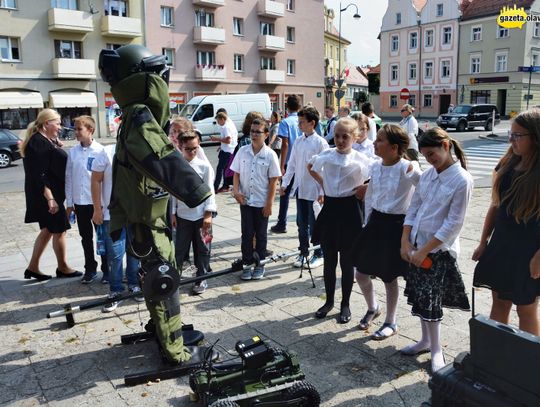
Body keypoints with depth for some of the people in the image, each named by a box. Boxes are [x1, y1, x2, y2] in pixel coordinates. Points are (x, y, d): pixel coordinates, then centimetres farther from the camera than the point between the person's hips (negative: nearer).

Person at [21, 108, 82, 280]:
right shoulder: (38, 142, -18)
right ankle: (62, 268, 17)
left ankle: (32, 267, 23)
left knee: (48, 230, 16)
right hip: (46, 195, -10)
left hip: (51, 194, 10)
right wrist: (50, 198, -26)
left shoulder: (47, 141, 13)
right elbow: (40, 174, -24)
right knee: (59, 230, 2)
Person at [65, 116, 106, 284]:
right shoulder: (72, 152, 2)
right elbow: (69, 178, 6)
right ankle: (90, 269, 27)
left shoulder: (100, 151, -9)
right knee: (86, 237, 14)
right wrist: (69, 202, 5)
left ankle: (106, 269, 20)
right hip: (79, 202, 4)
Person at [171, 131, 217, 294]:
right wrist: (173, 213, 4)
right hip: (182, 215, 2)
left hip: (201, 215, -1)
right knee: (180, 248, 8)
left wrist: (208, 214, -9)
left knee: (202, 248, 9)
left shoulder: (204, 166, -6)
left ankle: (202, 278, 22)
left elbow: (209, 191, -5)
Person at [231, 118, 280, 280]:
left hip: (262, 202, -2)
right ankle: (247, 264, 20)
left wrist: (269, 203, -9)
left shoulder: (270, 155, -8)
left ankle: (259, 265, 23)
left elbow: (273, 180, -6)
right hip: (245, 200, 2)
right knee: (247, 234, 8)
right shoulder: (242, 151, 0)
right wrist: (236, 191, -9)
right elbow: (236, 173, 6)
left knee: (261, 235, 10)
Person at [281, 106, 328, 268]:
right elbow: (292, 164, 12)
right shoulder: (298, 141, 6)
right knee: (301, 223, 13)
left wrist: (322, 191, -14)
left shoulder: (320, 143, -10)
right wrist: (285, 183, 10)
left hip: (313, 190, -5)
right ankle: (303, 253, 26)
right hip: (299, 188, 6)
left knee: (314, 225, 5)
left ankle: (318, 255, 20)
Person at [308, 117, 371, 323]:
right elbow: (311, 168, 20)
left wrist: (358, 191, -7)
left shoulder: (361, 160, -9)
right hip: (330, 208, 3)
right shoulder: (326, 155, 1)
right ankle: (329, 300, 29)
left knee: (347, 260, 8)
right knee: (329, 259, 12)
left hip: (349, 209, -3)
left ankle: (345, 304, 24)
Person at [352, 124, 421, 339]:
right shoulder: (375, 166, 1)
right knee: (361, 273, 11)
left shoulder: (408, 169, -19)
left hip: (396, 225, -6)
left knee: (389, 277, 8)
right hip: (375, 222, 6)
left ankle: (390, 323, 31)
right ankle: (372, 308, 41)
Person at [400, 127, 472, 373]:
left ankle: (436, 350, 19)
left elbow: (453, 224, -16)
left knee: (429, 302, 1)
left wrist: (424, 251, -15)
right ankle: (425, 341, 33)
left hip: (438, 250, -6)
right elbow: (413, 208, 7)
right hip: (416, 246, 6)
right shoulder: (427, 175, 5)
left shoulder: (462, 180, -14)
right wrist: (405, 242, -2)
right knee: (419, 297, 15)